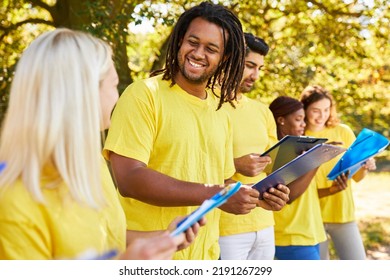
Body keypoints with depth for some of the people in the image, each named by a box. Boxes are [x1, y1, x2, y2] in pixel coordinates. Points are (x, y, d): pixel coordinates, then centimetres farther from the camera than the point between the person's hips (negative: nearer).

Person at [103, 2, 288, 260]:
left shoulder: (220, 112, 8)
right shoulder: (144, 94, -11)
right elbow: (129, 178, -21)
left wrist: (257, 195, -4)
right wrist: (214, 195, -22)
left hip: (204, 254, 6)